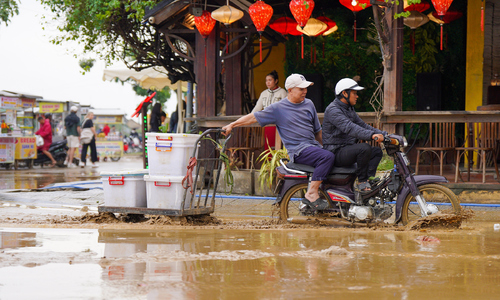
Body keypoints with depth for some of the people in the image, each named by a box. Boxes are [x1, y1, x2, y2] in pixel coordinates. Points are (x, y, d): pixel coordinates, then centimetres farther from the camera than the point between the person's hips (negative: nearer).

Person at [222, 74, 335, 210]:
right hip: (298, 150, -7)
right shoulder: (278, 108, -1)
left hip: (313, 145, 7)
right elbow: (254, 117, 2)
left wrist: (324, 146, 23)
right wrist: (231, 125, -2)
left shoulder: (309, 104, 16)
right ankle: (311, 194, -32)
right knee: (327, 157, -33)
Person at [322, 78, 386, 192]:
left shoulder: (349, 109, 18)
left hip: (347, 150, 10)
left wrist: (384, 134, 4)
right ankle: (362, 181, -18)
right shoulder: (333, 110, -17)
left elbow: (363, 125, 17)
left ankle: (368, 179, -9)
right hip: (335, 153, -10)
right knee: (364, 148, -30)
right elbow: (349, 128, -33)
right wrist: (371, 135, -45)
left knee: (377, 151, 5)